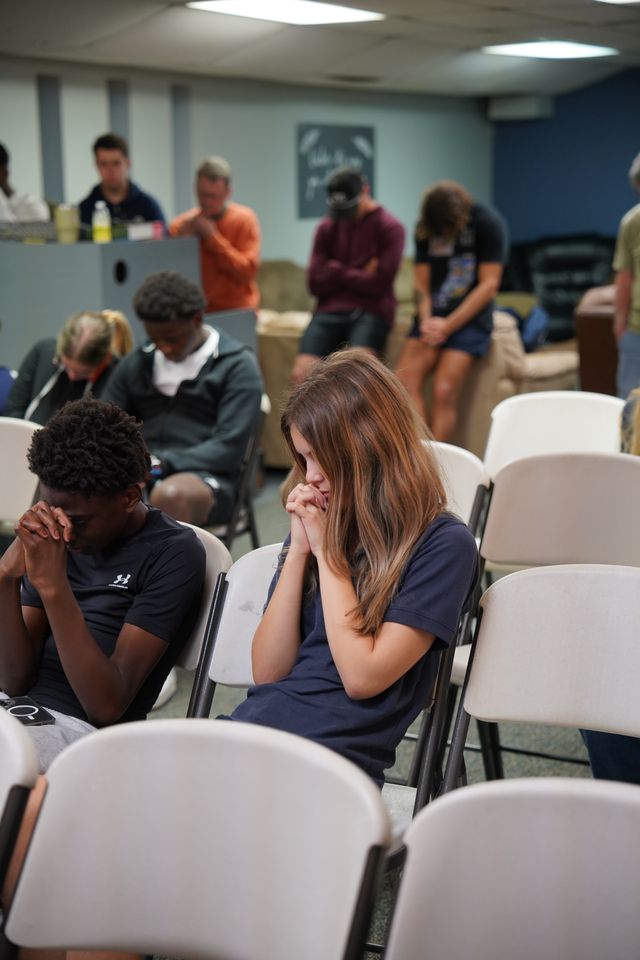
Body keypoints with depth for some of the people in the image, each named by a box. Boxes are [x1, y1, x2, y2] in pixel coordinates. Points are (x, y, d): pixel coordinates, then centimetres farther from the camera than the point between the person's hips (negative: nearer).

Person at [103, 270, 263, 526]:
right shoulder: (135, 364, 19)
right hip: (137, 475, 4)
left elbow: (228, 447, -6)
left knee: (171, 494, -40)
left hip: (205, 478, -4)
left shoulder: (236, 365, 4)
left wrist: (161, 464, -19)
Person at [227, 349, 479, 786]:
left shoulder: (443, 543, -1)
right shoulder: (315, 525, 16)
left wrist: (328, 551, -4)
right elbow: (268, 671, 10)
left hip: (334, 754, -6)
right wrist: (298, 551, 4)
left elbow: (363, 676, -8)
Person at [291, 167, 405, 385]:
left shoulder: (390, 227, 1)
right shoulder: (327, 227, 13)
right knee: (301, 373, -19)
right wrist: (358, 275, -3)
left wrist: (337, 271, 3)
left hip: (370, 312, -4)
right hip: (329, 310, 4)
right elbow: (316, 283, 5)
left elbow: (380, 284, -7)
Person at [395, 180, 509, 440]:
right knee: (403, 382, -18)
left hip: (470, 318, -4)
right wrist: (427, 321, -13)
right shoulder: (425, 229, 7)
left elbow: (489, 285, -11)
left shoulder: (487, 223, -8)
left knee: (443, 392, -22)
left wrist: (448, 326, -15)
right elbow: (421, 282, 6)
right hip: (434, 316, 4)